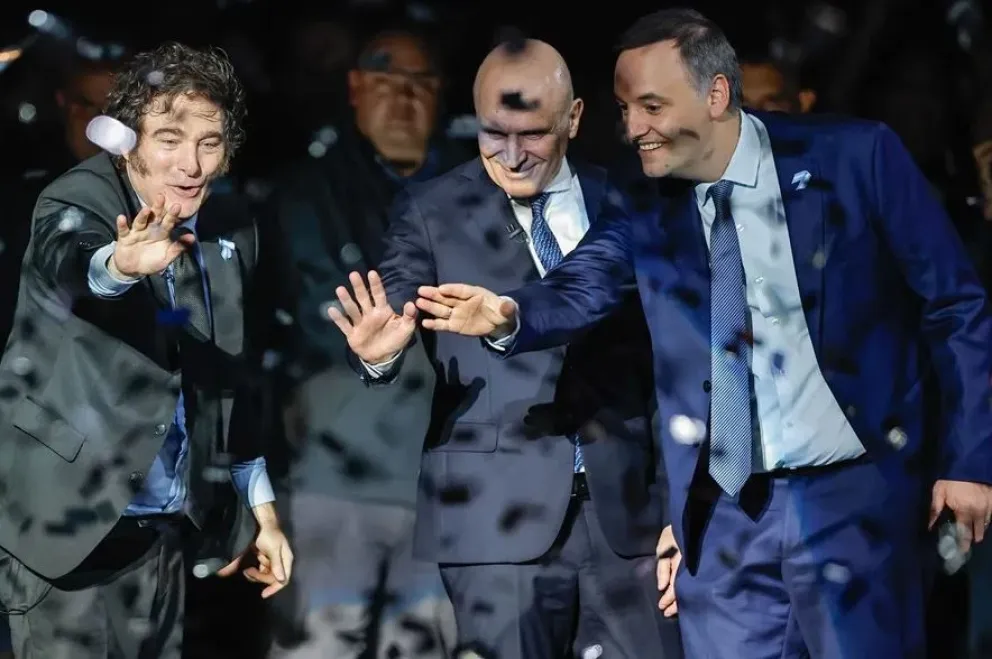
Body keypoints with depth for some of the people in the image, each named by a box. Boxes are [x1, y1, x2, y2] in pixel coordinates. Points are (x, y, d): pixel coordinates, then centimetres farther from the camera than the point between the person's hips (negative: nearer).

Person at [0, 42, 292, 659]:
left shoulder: (232, 235, 4)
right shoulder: (76, 201, -12)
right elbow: (67, 263, -37)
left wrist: (261, 509, 14)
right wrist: (121, 264, -58)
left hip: (164, 528, 5)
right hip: (69, 526, -5)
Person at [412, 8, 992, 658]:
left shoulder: (856, 158, -6)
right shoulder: (645, 207, 3)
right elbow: (579, 288, -10)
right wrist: (510, 315, -32)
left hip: (854, 497, -3)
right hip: (723, 512, 3)